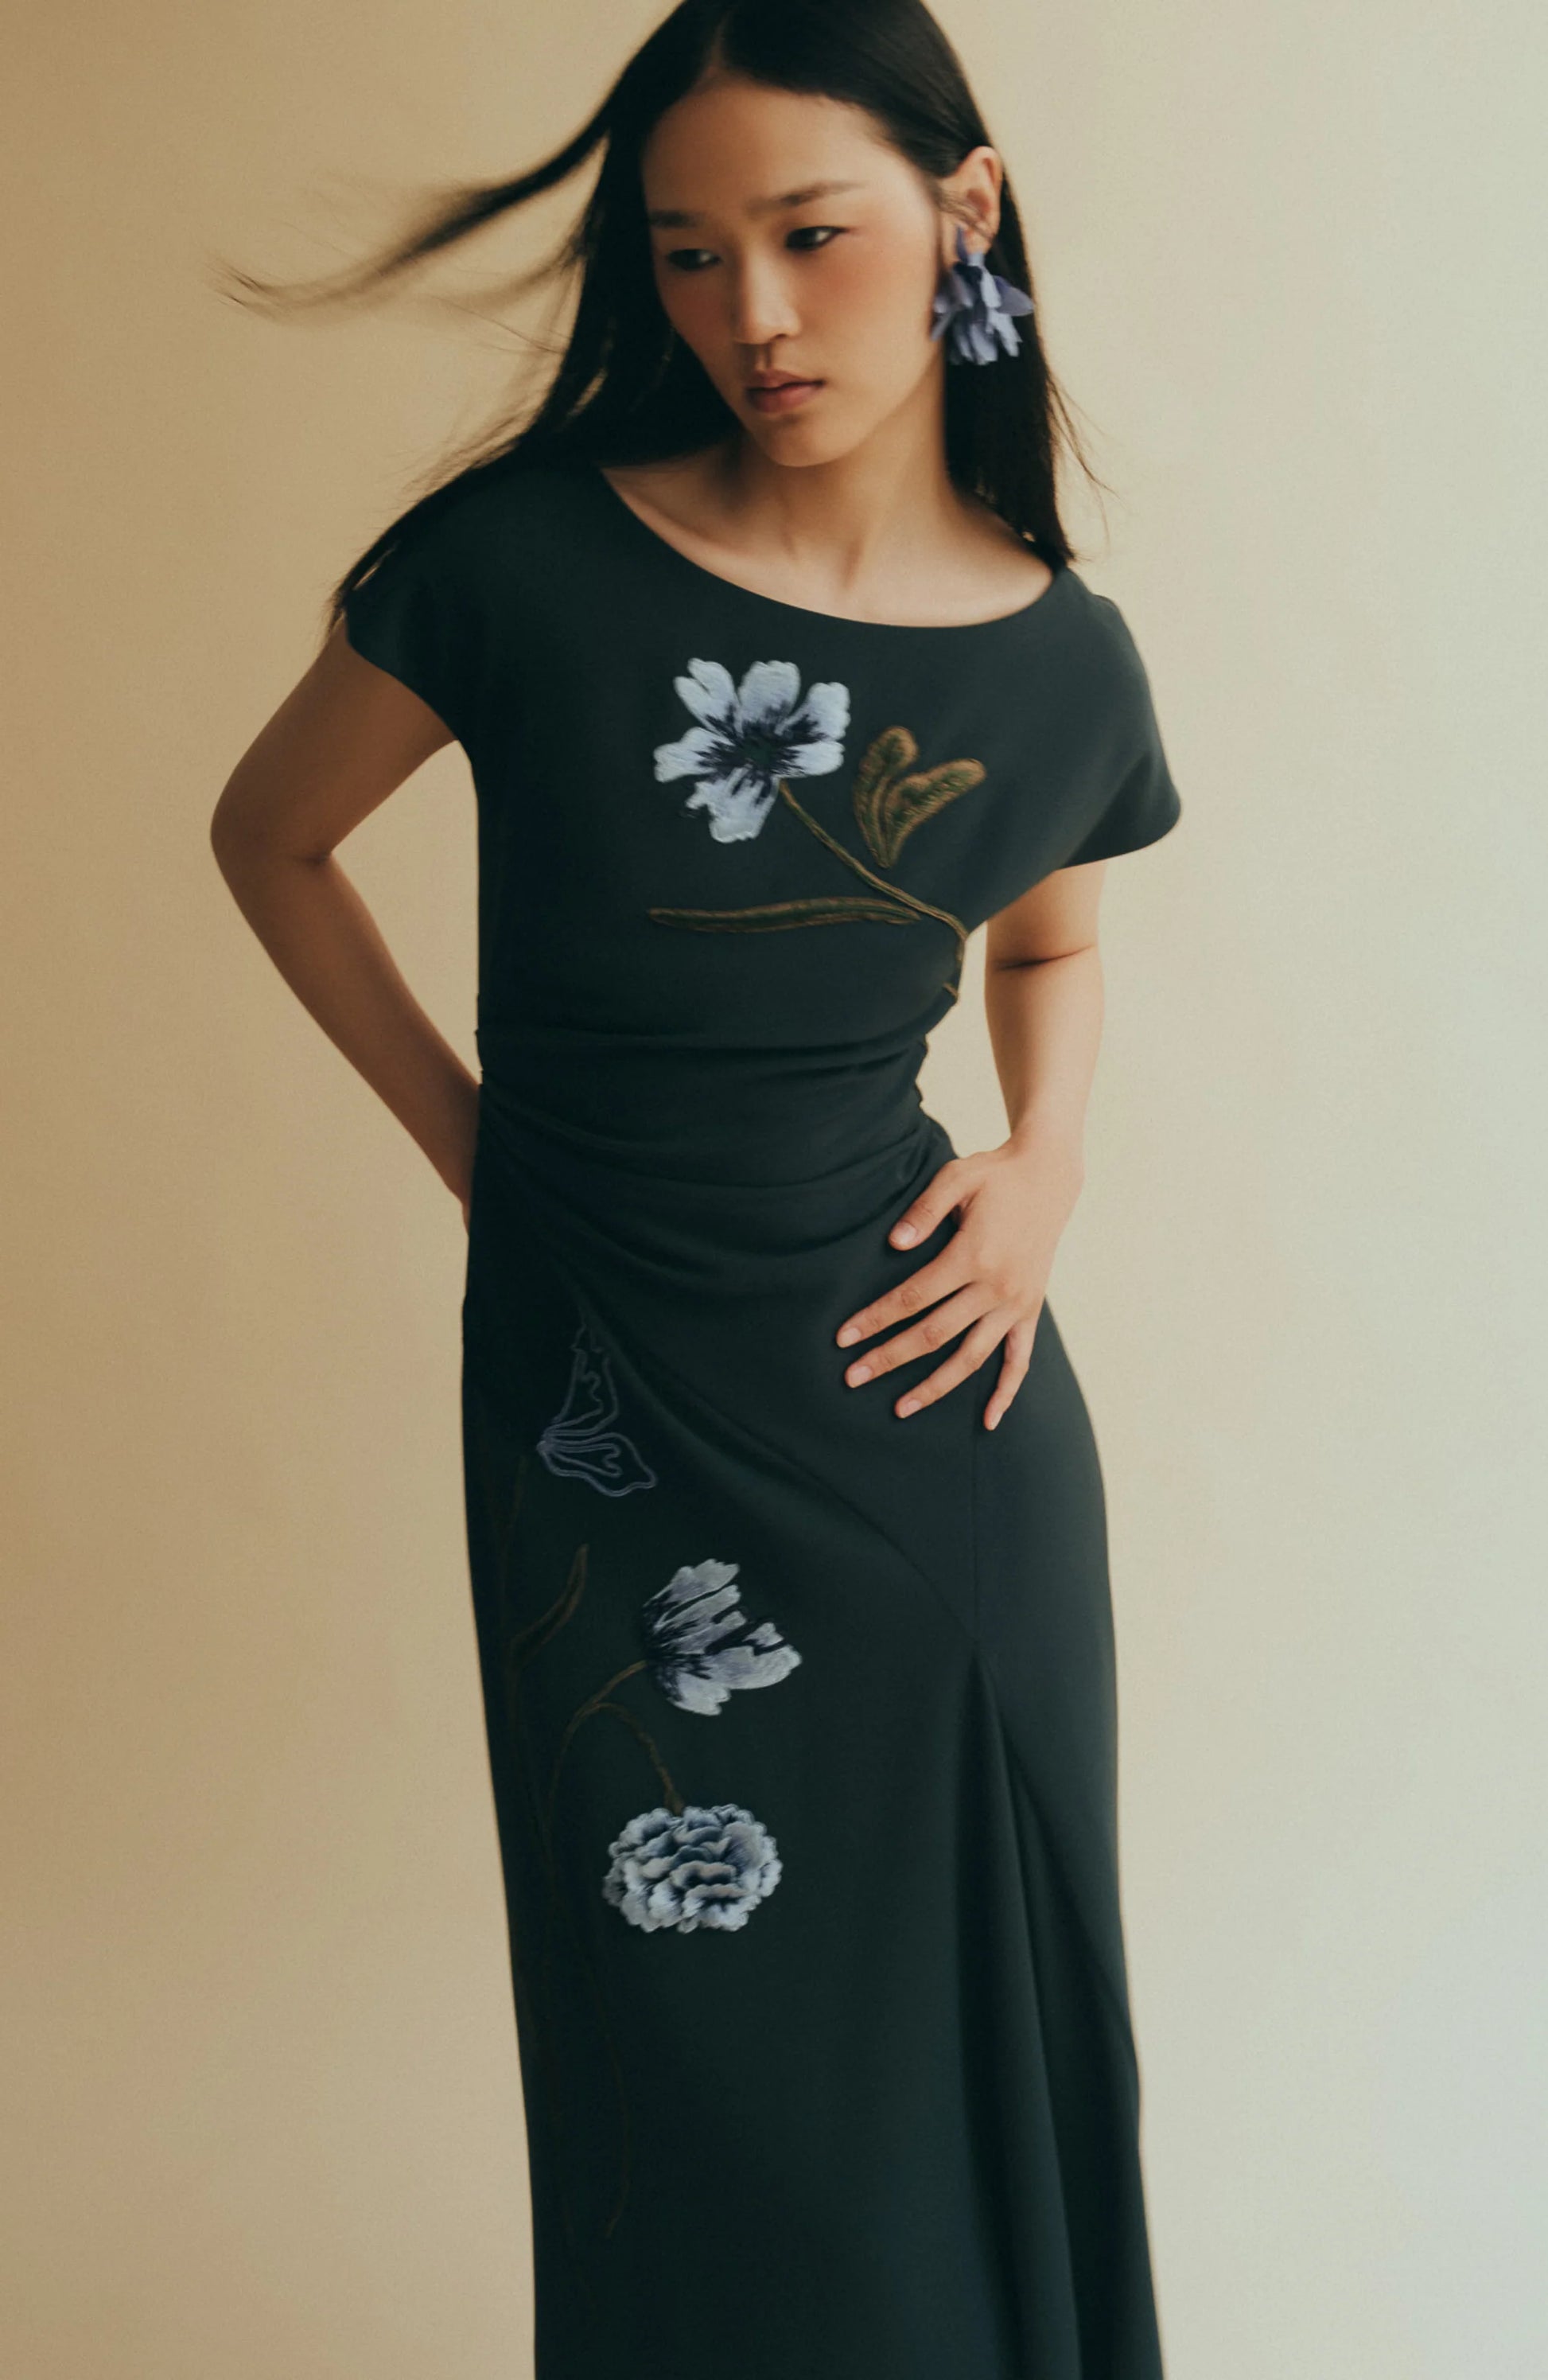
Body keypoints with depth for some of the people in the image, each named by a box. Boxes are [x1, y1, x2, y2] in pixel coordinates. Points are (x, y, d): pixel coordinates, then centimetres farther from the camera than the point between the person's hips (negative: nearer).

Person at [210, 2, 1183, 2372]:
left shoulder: (1065, 659, -1)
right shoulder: (529, 560, -10)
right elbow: (272, 837, 5)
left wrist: (1052, 1157, 2)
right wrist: (463, 1130, 1)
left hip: (924, 1394, 2)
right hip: (600, 1404, -2)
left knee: (991, 2018, 12)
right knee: (692, 2052, 9)